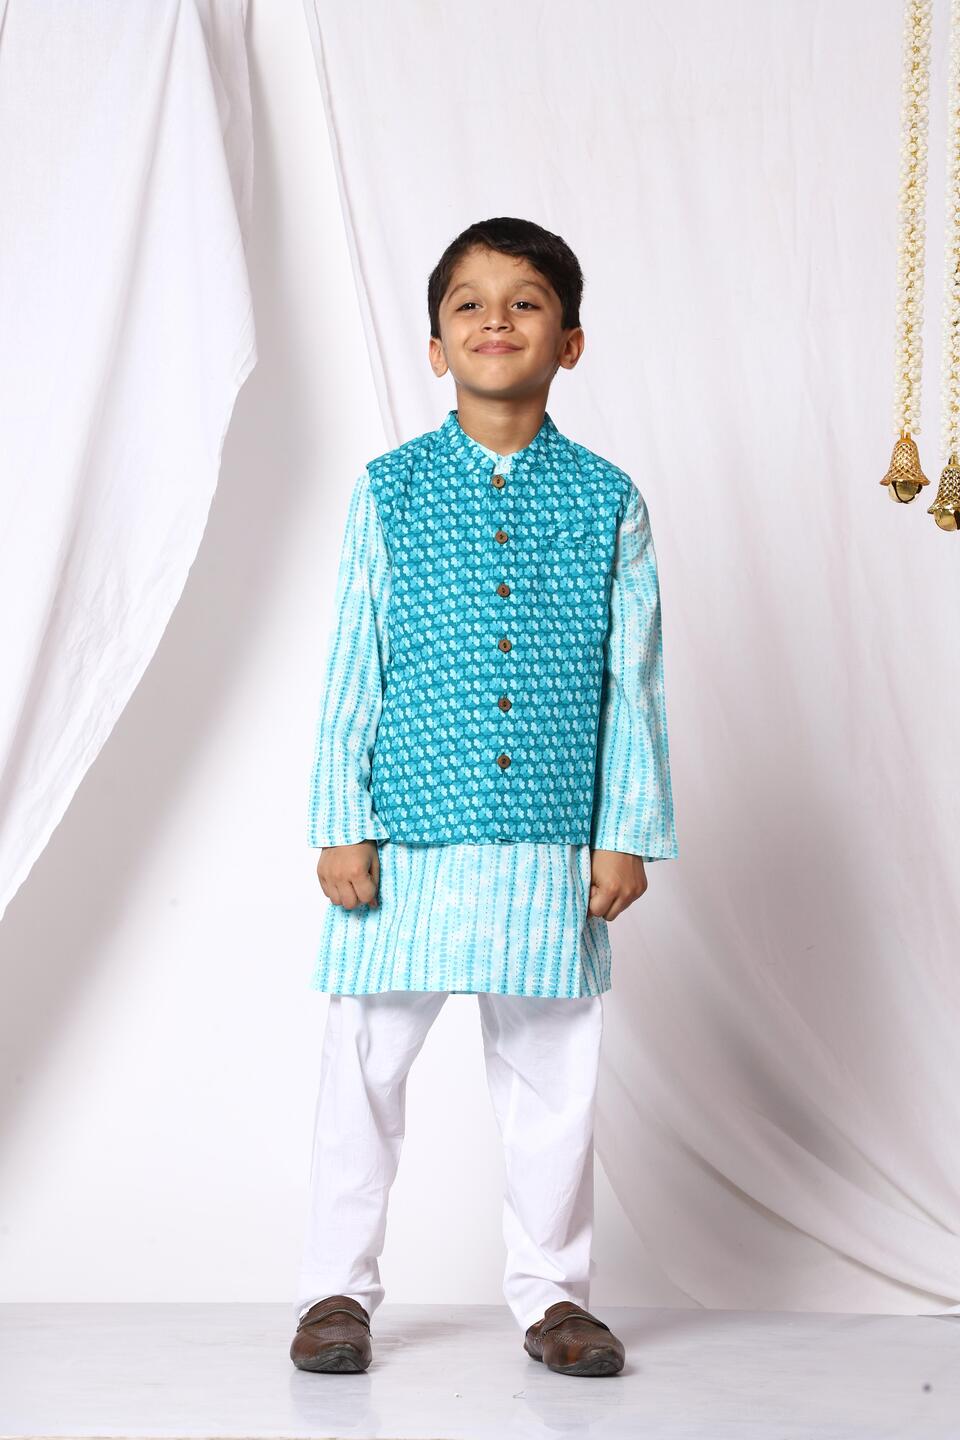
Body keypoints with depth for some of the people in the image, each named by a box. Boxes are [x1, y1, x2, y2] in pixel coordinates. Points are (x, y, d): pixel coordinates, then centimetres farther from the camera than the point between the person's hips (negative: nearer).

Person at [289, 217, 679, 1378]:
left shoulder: (608, 501, 3)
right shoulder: (391, 489, 2)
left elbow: (633, 679, 4)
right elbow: (351, 668, 2)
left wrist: (628, 833, 0)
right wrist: (340, 823, -3)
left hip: (551, 845, 1)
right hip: (407, 834, 0)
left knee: (551, 1075, 9)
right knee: (365, 1065, 6)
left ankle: (552, 1291, 24)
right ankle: (337, 1288, 20)